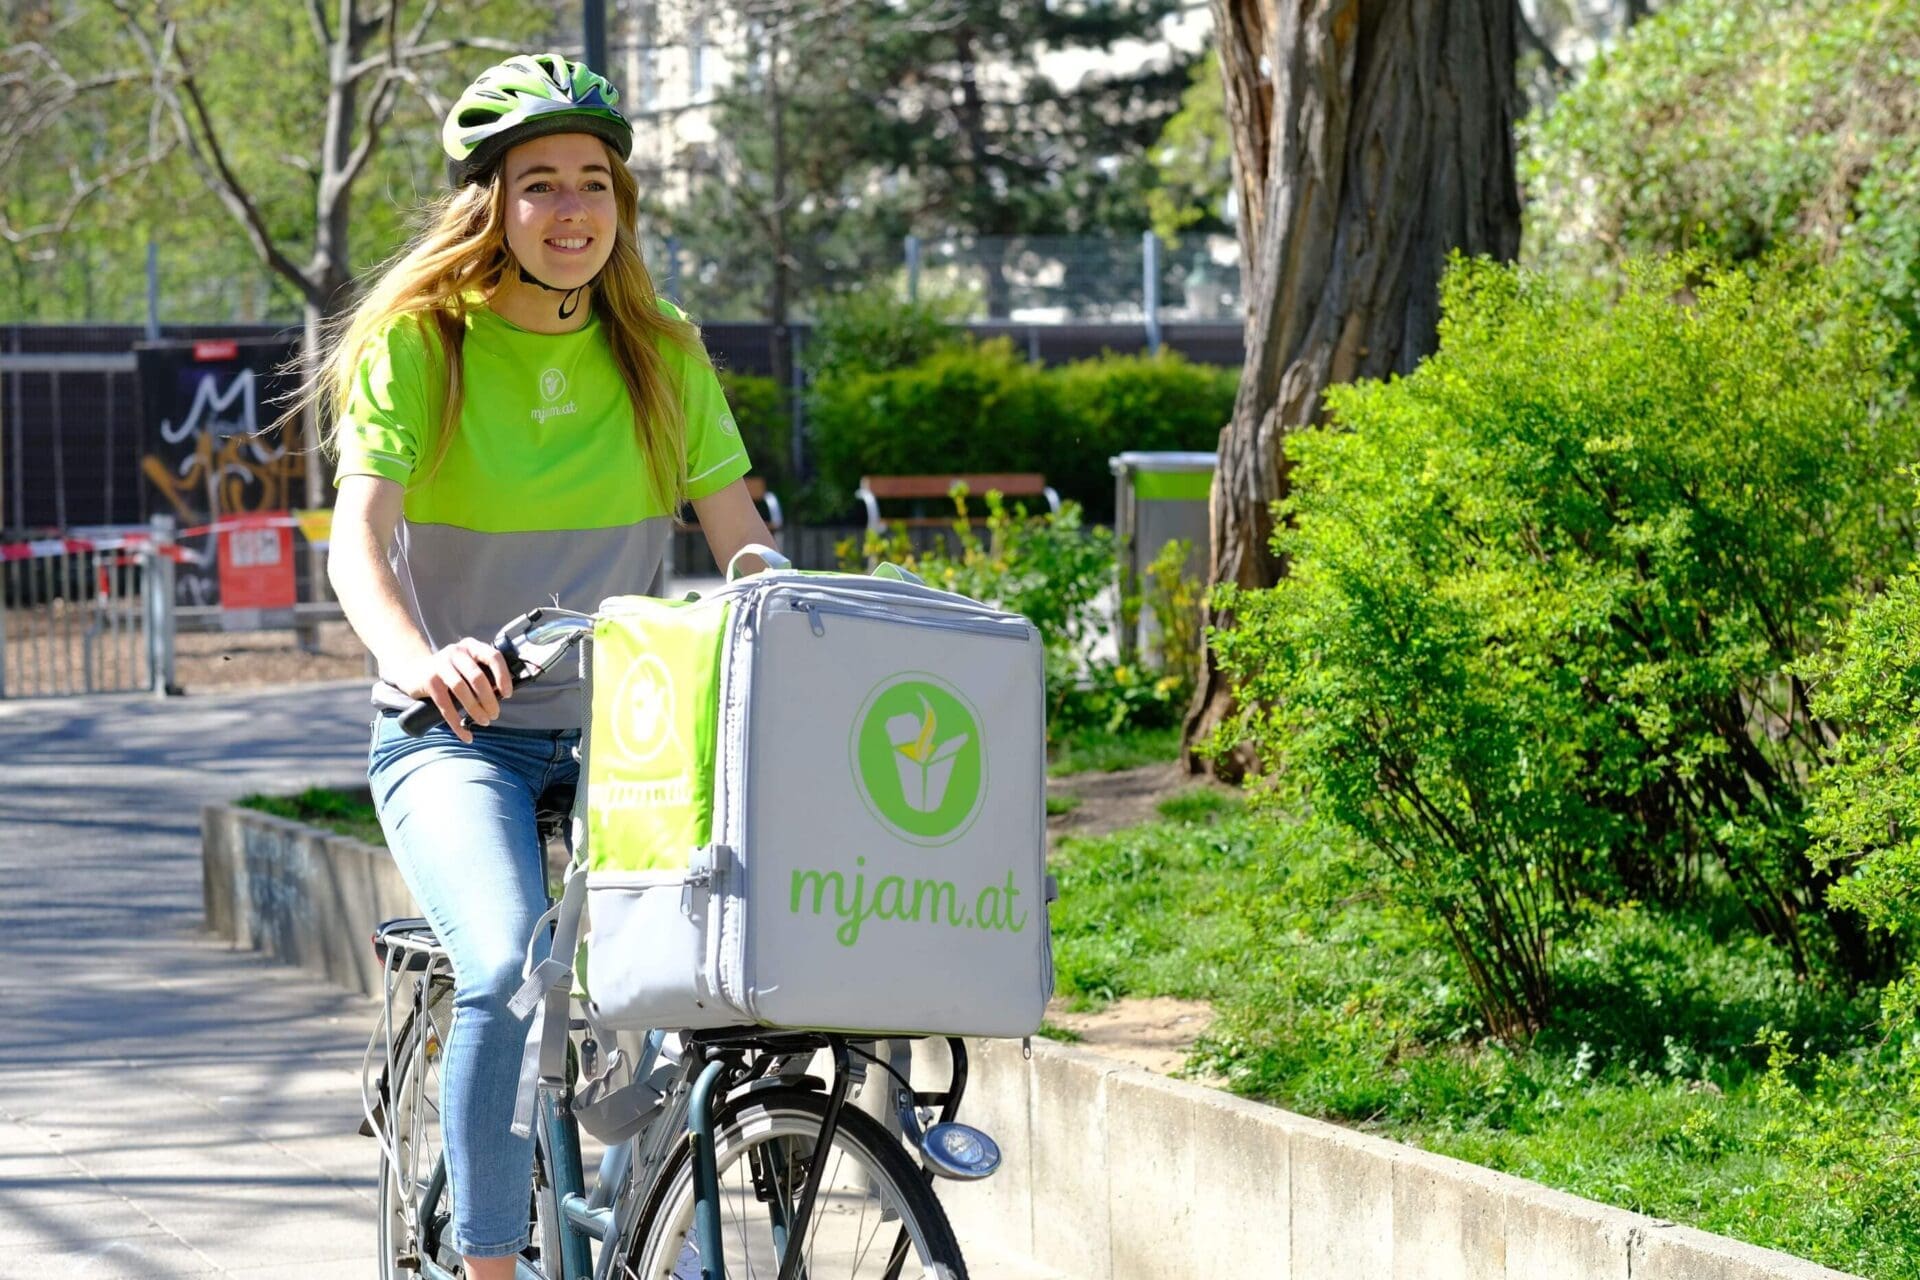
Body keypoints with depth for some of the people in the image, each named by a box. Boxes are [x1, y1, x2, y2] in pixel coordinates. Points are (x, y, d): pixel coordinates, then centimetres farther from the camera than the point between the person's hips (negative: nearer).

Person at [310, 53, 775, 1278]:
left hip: (620, 735, 4)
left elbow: (743, 541, 2)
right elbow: (359, 535, -19)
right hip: (457, 735, -4)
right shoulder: (417, 345, -5)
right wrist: (418, 655, -41)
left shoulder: (665, 359, 7)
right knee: (512, 969, -30)